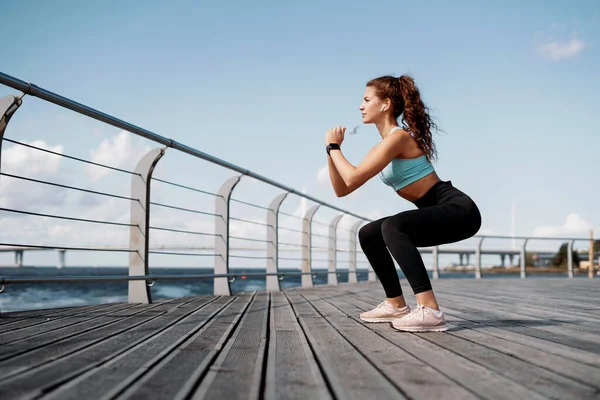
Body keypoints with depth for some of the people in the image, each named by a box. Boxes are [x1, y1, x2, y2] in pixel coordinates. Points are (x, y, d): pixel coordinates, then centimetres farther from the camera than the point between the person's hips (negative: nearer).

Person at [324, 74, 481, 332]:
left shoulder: (398, 137, -18)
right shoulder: (385, 145, 11)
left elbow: (352, 179, -26)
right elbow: (341, 189, 12)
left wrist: (334, 147, -10)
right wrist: (331, 151, 2)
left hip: (458, 210, -10)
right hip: (441, 213, 10)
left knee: (393, 227, -33)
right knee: (368, 235, 10)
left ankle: (430, 311, -32)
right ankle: (396, 305, 19)